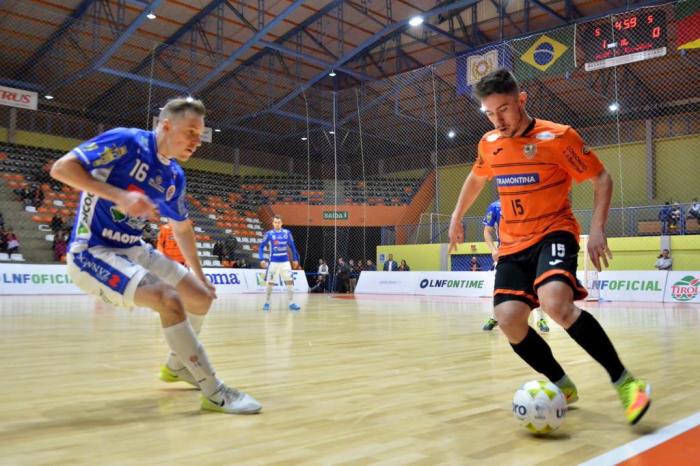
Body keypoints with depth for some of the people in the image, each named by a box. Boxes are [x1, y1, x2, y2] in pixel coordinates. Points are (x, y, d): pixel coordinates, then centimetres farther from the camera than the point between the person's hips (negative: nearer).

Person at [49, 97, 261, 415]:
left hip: (133, 249, 8)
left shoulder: (174, 176, 6)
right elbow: (61, 168, -21)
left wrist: (200, 276, 21)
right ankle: (215, 393, -19)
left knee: (201, 298, 7)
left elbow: (182, 227, 19)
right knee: (169, 298, -28)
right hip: (91, 251, -8)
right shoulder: (126, 141, -15)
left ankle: (177, 365, 33)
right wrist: (119, 195, -30)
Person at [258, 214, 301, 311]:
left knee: (290, 281, -2)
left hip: (285, 262, 2)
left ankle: (291, 303, 5)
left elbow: (292, 246, 11)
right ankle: (267, 303, 14)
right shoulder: (269, 234, -5)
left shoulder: (287, 233, 1)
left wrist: (295, 259, 10)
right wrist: (262, 259, -10)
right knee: (270, 283, 1)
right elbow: (262, 246, 0)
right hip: (273, 262, -2)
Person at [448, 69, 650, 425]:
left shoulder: (558, 136, -9)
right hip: (512, 244, 5)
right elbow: (476, 179, 27)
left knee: (555, 303, -33)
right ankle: (562, 386, 9)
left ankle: (624, 382, -15)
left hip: (554, 233, -5)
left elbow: (602, 179, -3)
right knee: (509, 319, -15)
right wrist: (457, 217, 29)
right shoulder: (489, 145, 6)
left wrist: (597, 229, -14)